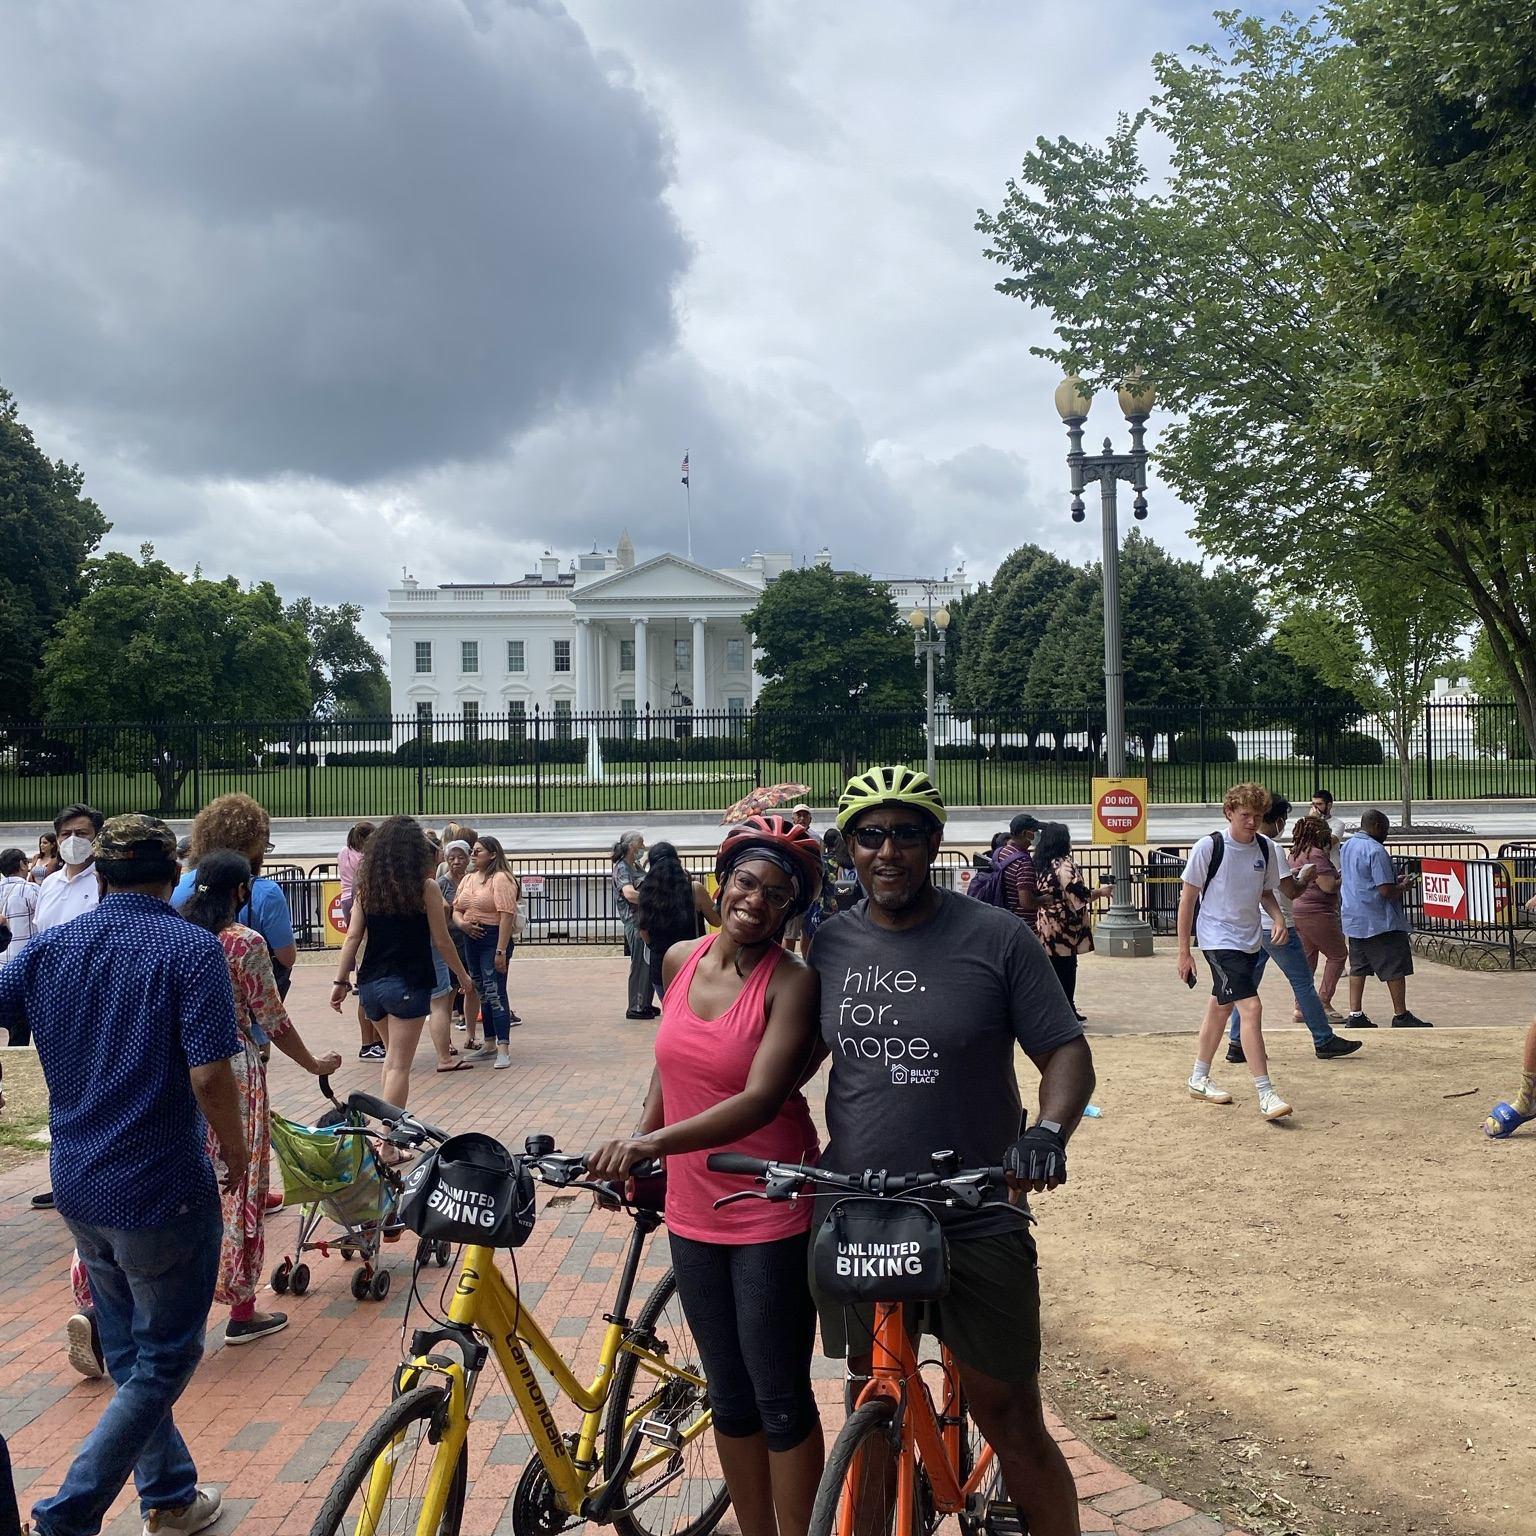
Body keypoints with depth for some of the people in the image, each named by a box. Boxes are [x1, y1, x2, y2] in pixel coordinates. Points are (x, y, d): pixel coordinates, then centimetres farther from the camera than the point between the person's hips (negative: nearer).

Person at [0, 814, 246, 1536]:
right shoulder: (191, 949, -16)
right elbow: (209, 1074, -22)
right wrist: (234, 1150, -6)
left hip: (78, 1186, 6)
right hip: (163, 1191, -6)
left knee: (128, 1354, 21)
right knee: (163, 1361, 9)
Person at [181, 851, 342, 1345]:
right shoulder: (245, 943, -11)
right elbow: (273, 1022, -7)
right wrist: (316, 1065, 6)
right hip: (233, 1073, -5)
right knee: (239, 1188, 6)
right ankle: (242, 1311, 16)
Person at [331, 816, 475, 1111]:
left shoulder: (366, 886, 4)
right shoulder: (425, 887, -8)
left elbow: (353, 937, 1)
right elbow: (441, 942, -4)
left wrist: (341, 981, 5)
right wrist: (463, 976, 8)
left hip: (371, 983, 5)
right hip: (408, 984, -5)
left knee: (392, 1055, 23)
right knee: (399, 1065, 0)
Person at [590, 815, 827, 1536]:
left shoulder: (793, 982, -16)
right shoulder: (680, 961, 1)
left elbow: (760, 1099, -26)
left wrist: (653, 1142, -36)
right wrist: (632, 1152, 13)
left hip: (772, 1213, -5)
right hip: (692, 1210, 6)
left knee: (780, 1399, 5)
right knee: (729, 1396, 17)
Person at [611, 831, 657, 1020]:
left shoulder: (637, 866, 16)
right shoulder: (622, 868, -11)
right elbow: (630, 894, -26)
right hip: (634, 921, -9)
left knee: (650, 964, 13)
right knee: (640, 965, -6)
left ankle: (646, 1004, 22)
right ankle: (635, 1008, 0)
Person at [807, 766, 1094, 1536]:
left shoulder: (996, 938, -7)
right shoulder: (830, 942, 2)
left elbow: (1067, 1051, -5)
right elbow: (799, 1057, 14)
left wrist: (1047, 1133, -25)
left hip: (976, 1226, -3)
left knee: (1012, 1423, 4)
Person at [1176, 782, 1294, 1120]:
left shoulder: (1265, 848, 3)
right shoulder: (1209, 846, -13)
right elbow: (1188, 898, -7)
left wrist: (1278, 917, -4)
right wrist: (1184, 952, -6)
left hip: (1250, 940, 6)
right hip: (1218, 938, -6)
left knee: (1221, 1007, 18)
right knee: (1251, 1007, -18)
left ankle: (1199, 1079, 34)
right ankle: (1265, 1094, -17)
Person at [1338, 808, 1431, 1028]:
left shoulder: (1347, 847, 12)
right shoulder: (1376, 851, -17)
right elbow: (1386, 890, -21)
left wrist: (1394, 880, 18)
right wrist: (1404, 886, -1)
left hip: (1353, 919, 9)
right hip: (1379, 922, -9)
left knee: (1358, 967, 12)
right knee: (1395, 968, 0)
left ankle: (1355, 1016, 11)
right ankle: (1401, 1016, 4)